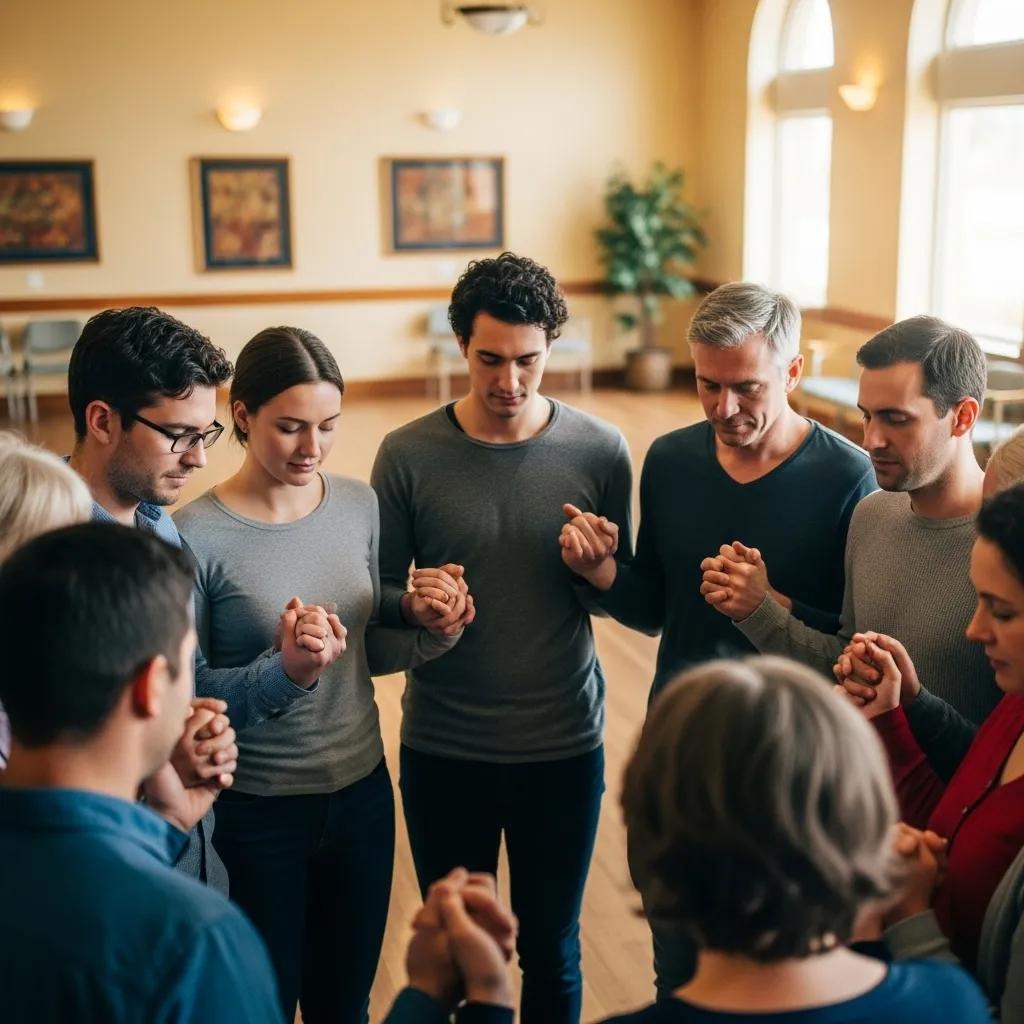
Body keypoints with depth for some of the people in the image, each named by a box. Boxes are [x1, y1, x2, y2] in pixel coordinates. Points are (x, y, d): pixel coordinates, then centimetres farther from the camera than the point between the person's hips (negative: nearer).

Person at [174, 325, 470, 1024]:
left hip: (361, 791, 4)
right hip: (254, 811, -4)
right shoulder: (196, 537, -17)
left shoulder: (359, 506, -2)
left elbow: (369, 649, 6)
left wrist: (435, 633, -13)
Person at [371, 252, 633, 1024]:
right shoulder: (408, 454, -8)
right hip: (442, 752, 0)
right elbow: (377, 595, -1)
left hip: (563, 748, 0)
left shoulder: (599, 451, -7)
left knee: (552, 953, 18)